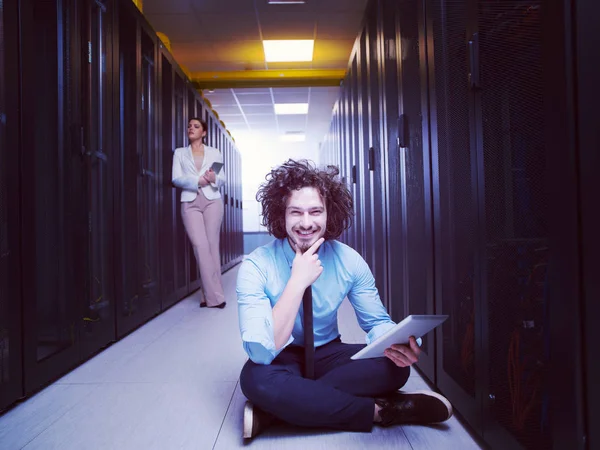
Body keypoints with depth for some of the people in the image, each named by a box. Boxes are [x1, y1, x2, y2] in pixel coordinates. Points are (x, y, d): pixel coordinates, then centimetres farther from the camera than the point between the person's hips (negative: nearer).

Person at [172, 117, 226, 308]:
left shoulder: (214, 152, 16)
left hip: (212, 200, 0)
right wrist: (197, 181, -14)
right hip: (190, 203, 0)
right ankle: (215, 295, -9)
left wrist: (214, 178, -15)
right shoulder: (180, 153, 15)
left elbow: (223, 179, 9)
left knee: (212, 245, -4)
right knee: (200, 246, -11)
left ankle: (211, 295, 0)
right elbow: (176, 178, 2)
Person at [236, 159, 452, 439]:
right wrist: (298, 281, -33)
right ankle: (379, 410, -22)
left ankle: (271, 412, -21)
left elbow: (377, 322, -1)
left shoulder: (349, 261, -11)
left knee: (394, 367, -22)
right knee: (255, 379, -36)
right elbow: (261, 352, -28)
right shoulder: (256, 266, -20)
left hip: (328, 354, 4)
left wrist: (394, 344, -25)